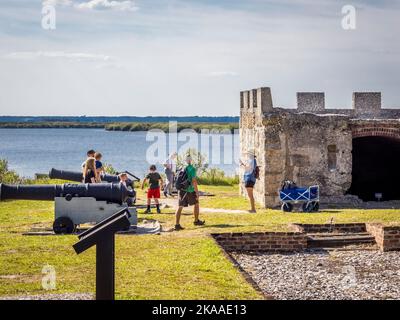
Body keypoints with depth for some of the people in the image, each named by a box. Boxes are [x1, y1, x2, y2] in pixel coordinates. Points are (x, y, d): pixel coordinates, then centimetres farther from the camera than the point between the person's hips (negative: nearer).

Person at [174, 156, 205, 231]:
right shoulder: (192, 169, -12)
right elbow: (194, 181, -18)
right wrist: (197, 192, -14)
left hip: (181, 190, 5)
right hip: (190, 190, -5)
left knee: (180, 207, 1)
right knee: (196, 204, 18)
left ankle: (177, 225, -9)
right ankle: (196, 221, 27)